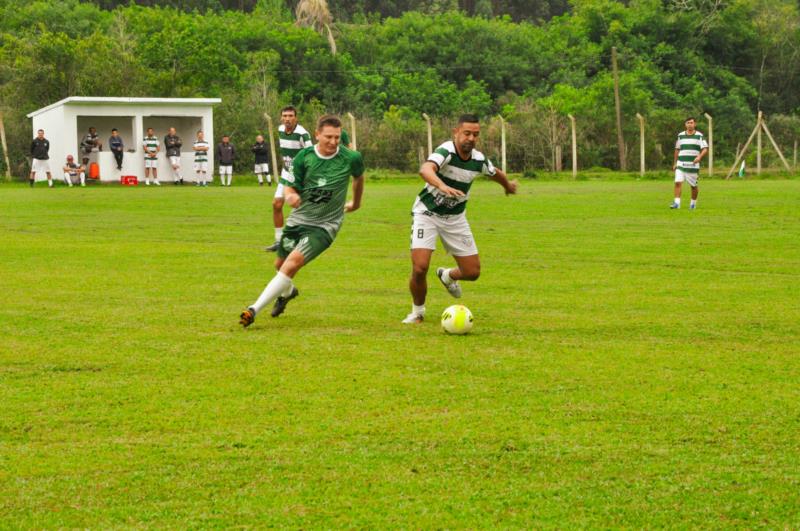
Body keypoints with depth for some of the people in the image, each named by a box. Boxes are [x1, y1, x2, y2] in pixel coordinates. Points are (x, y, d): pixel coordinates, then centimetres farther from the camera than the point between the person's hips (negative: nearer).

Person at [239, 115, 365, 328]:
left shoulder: (351, 159, -11)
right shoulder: (304, 157, -9)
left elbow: (359, 177, 12)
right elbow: (290, 187, -4)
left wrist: (356, 203, 27)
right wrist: (290, 196, -29)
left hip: (325, 225, -4)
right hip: (298, 219, 4)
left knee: (293, 262, -23)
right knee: (280, 264, 18)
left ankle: (254, 310, -25)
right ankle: (288, 291, 56)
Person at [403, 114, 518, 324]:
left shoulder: (479, 160, -7)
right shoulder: (446, 151, -26)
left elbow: (496, 173, 17)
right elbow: (426, 169, -48)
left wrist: (508, 185, 36)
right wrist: (443, 186, -67)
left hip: (455, 218, 5)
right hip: (427, 213, -5)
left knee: (472, 272, 2)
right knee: (420, 268, -20)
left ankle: (448, 276, 39)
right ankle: (418, 312, 8)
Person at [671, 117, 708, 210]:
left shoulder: (699, 136, 0)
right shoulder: (680, 135, 10)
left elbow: (705, 149, -5)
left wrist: (699, 157, -23)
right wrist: (675, 163, 17)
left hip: (693, 165, -2)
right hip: (681, 164, 2)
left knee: (693, 186, 6)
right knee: (678, 182, -15)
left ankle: (693, 203, 25)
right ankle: (677, 203, -17)